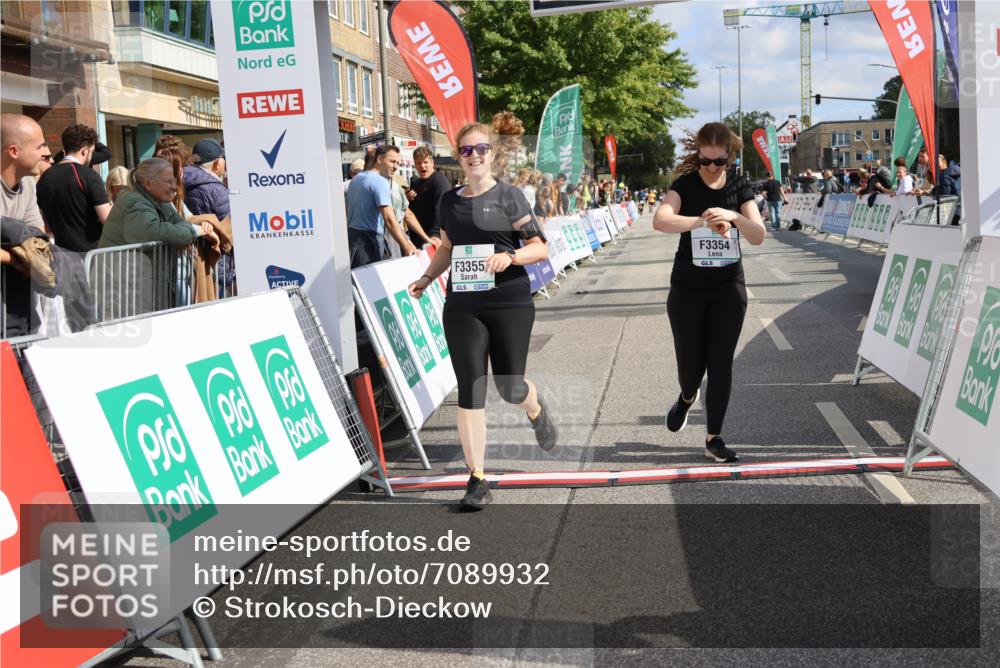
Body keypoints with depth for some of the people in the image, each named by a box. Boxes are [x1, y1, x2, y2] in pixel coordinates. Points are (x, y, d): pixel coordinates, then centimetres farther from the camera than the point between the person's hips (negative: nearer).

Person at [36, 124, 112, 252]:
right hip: (90, 250, -6)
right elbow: (107, 219, -16)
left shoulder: (44, 178, 7)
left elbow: (44, 224, 14)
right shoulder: (88, 175, -12)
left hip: (63, 251, 6)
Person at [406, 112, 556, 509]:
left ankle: (537, 410, 42)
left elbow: (540, 248, -5)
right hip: (462, 306, 3)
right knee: (470, 390, -2)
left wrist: (510, 257, -23)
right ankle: (477, 479, 4)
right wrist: (427, 278, 7)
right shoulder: (450, 201, 9)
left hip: (509, 302, -3)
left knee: (510, 387, 3)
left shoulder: (508, 196, -2)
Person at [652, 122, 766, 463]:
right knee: (690, 362, 5)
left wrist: (734, 217, -31)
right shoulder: (685, 184, -8)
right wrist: (703, 221, -42)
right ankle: (687, 397, 41)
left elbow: (759, 236, -11)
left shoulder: (740, 186, -1)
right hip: (687, 288, -1)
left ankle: (714, 438, 10)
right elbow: (660, 221, -28)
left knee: (721, 362, 0)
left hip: (728, 287, 1)